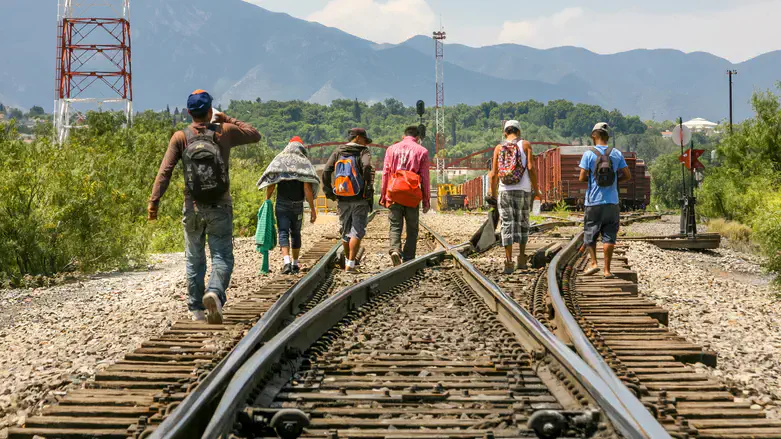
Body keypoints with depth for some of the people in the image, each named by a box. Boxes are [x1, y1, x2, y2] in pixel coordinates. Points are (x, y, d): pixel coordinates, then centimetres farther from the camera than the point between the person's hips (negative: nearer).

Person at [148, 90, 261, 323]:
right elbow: (255, 135, 15)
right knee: (222, 257, 1)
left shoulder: (180, 137, -3)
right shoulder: (224, 132, -1)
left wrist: (154, 201, -10)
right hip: (220, 207, -1)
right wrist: (228, 119, 21)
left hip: (193, 208, 1)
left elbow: (165, 171, -10)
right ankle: (215, 292, -27)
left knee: (195, 260, 13)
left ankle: (197, 310, 16)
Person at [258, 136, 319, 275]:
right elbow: (307, 188, -8)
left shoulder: (278, 161, 2)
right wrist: (312, 209, -5)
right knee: (295, 233, 14)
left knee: (283, 232, -3)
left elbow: (271, 185, -3)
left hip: (282, 204, -1)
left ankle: (286, 261, -22)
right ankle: (295, 264, 19)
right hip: (298, 205, 1)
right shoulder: (305, 163, -1)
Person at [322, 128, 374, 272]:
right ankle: (350, 264, -8)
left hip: (342, 199, 5)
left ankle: (347, 261, 26)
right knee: (357, 231, -1)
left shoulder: (338, 152, 10)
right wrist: (369, 189, -18)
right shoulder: (363, 152, -3)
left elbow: (326, 171, 2)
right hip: (359, 199, -5)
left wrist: (328, 190, 7)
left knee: (346, 231, 17)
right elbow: (367, 167, -22)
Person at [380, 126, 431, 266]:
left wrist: (383, 195, 11)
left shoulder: (392, 149, 11)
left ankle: (395, 249, -23)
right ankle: (408, 258, 5)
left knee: (395, 225, 3)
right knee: (412, 228, 9)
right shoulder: (422, 151, 4)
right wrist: (426, 200, 7)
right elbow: (425, 177, 3)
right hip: (412, 194, -1)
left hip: (394, 192, 1)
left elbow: (385, 173, 8)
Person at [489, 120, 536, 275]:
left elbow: (493, 174, 4)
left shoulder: (499, 148, 7)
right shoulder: (525, 145, 4)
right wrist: (535, 189, 0)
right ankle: (522, 258, 12)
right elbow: (531, 168, -7)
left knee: (507, 225, 1)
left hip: (504, 191, 1)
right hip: (523, 191, -1)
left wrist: (493, 195, 12)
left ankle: (509, 262, -5)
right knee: (523, 223, 14)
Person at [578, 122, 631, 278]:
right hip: (612, 202, 2)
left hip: (594, 202, -2)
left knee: (590, 234, 12)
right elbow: (627, 176, 3)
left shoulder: (589, 154, -6)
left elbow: (582, 178, -9)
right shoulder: (616, 154, 2)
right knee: (609, 236, 4)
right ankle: (607, 270, 3)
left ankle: (594, 263, 0)